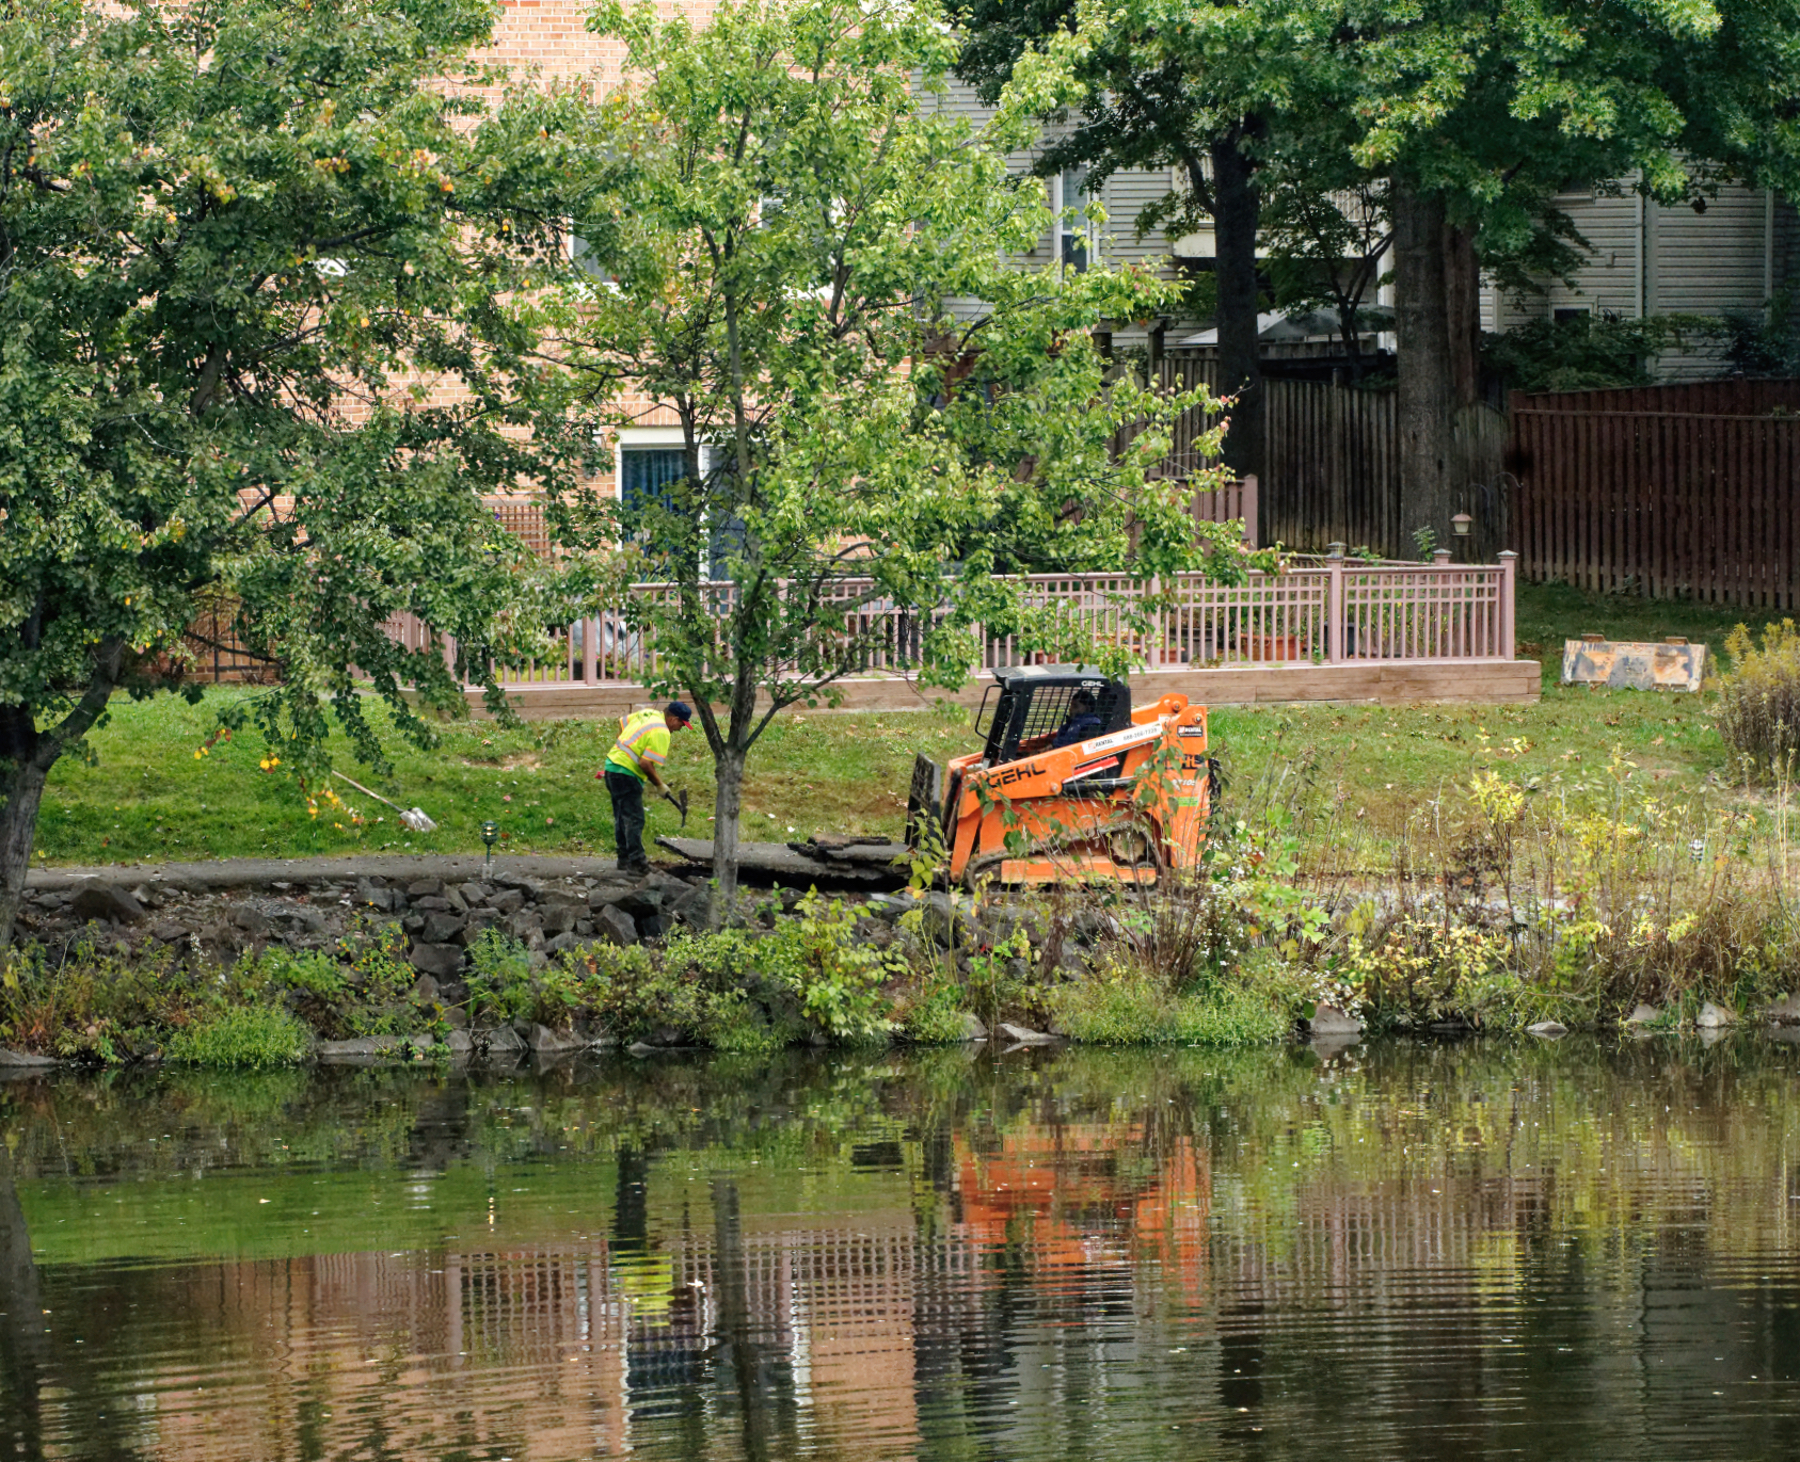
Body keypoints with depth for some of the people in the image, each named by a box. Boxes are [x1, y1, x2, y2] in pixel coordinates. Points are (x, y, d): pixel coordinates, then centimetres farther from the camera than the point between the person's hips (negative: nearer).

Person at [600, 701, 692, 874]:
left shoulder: (649, 714, 8)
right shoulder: (661, 733, -18)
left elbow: (622, 723, 24)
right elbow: (646, 764, -22)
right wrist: (659, 785, -8)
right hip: (626, 773, -10)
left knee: (622, 817, 16)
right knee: (634, 819, -7)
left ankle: (625, 859, 23)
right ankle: (636, 862, -9)